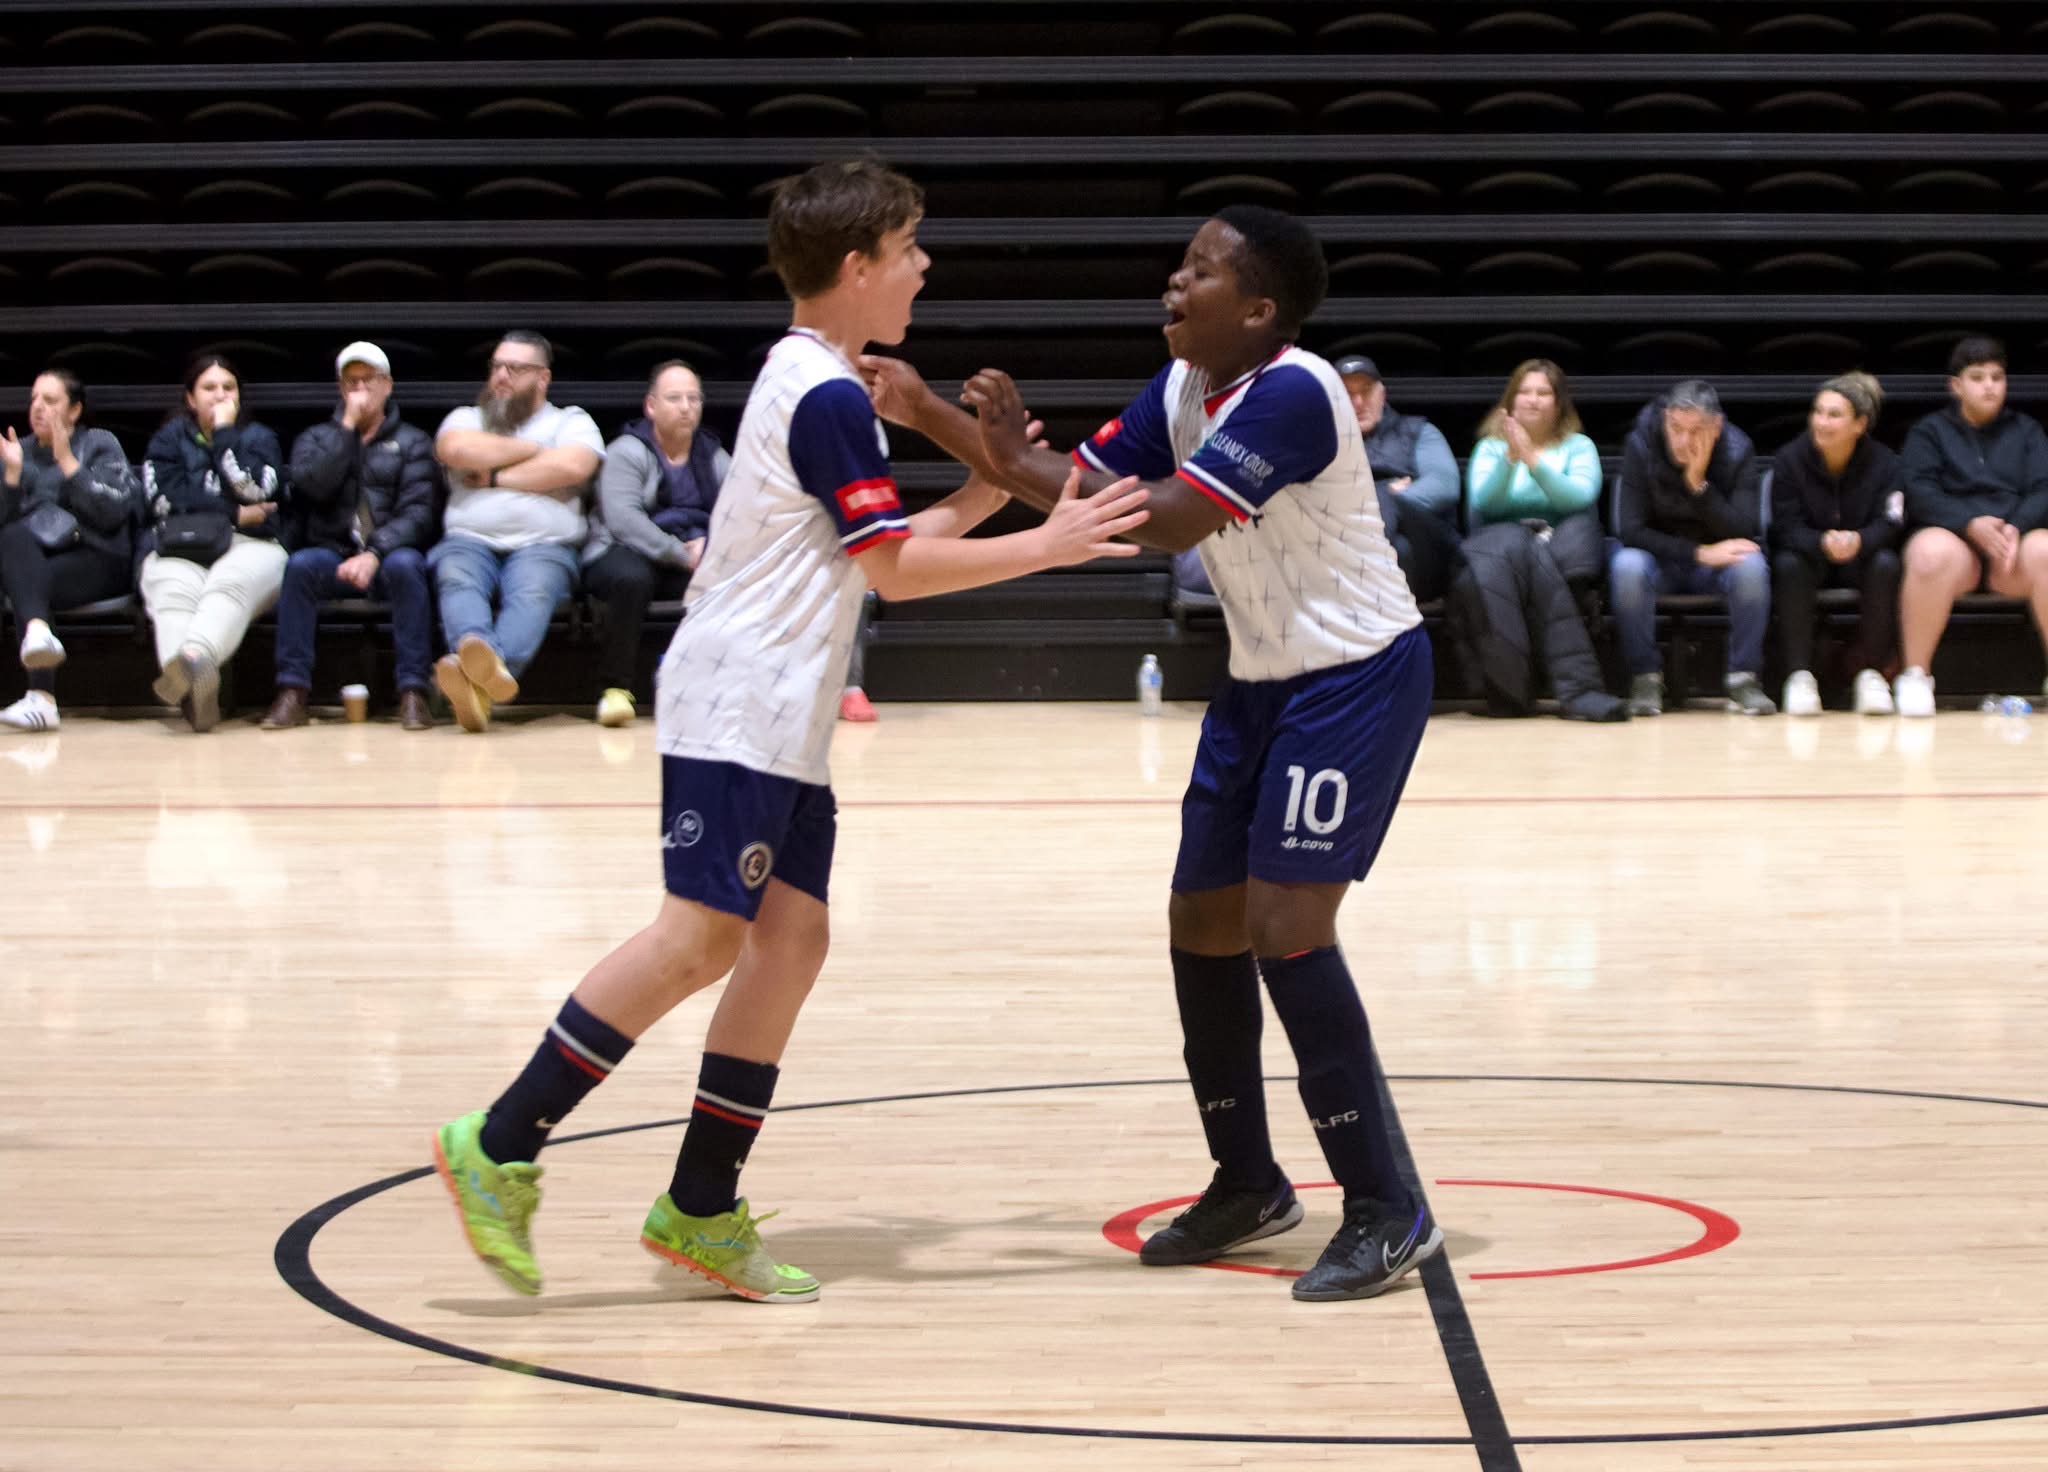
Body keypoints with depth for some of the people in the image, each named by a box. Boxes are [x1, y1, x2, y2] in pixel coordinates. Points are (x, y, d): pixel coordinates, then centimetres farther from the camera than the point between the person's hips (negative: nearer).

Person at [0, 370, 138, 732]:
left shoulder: (101, 445, 12)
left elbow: (113, 512, -6)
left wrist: (67, 461, -8)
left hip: (96, 558, -3)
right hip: (33, 555, 3)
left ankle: (41, 699, -47)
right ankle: (38, 632, -61)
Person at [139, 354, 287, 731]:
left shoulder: (258, 438, 21)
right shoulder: (169, 440, 21)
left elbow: (253, 492, -2)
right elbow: (165, 500, 2)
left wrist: (224, 432, 5)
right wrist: (236, 514, -1)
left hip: (249, 548, 0)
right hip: (178, 551, 0)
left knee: (229, 584, -38)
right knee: (175, 592, -37)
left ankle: (193, 659, -70)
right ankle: (193, 690, -66)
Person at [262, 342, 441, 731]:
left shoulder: (412, 442, 11)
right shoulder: (317, 439, 17)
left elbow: (417, 511, -5)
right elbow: (313, 484, -7)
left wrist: (375, 553, -22)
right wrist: (348, 427, -7)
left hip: (390, 553, -1)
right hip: (333, 556, 1)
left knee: (405, 564, -35)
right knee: (300, 564, -31)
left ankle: (413, 691, -36)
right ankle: (292, 691, -32)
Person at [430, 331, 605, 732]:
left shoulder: (570, 422, 20)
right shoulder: (467, 418, 26)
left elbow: (573, 466, -4)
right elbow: (456, 449, 0)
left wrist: (496, 477, 1)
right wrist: (533, 450, 7)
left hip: (542, 545, -2)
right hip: (469, 542, 2)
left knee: (532, 591, -36)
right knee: (456, 579, -35)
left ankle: (478, 684, -64)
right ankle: (484, 662, -66)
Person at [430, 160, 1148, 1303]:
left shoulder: (812, 384, 18)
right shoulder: (828, 398, -13)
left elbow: (876, 549, 22)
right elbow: (896, 571, -15)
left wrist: (981, 498, 14)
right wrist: (1045, 546, -11)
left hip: (782, 721, 10)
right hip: (738, 707, -10)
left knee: (789, 936, 5)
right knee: (702, 936, -14)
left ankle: (702, 1210, 7)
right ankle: (501, 1146, -12)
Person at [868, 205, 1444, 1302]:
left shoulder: (1291, 395, -24)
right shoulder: (1184, 387, 5)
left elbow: (1164, 521, -32)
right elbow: (1088, 485, 9)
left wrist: (1020, 462, -27)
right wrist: (932, 419, 1)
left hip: (1357, 677, -9)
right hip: (1264, 680, 9)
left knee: (1286, 928, -17)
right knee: (1203, 924, 9)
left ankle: (1386, 1213, -11)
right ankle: (1247, 1185, 25)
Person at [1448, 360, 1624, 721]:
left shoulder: (1578, 447, 18)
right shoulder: (1490, 447, 20)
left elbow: (1580, 496, -4)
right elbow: (1483, 501, 1)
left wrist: (1533, 460, -14)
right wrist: (1510, 458, -14)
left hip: (1563, 548, 0)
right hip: (1499, 542, 0)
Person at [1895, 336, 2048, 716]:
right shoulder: (1930, 431, 15)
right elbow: (1919, 492, -1)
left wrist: (2016, 527, -16)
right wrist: (1971, 524, -18)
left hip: (2016, 538, 1)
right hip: (1952, 535, -1)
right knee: (1933, 553, -39)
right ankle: (1915, 675, -28)